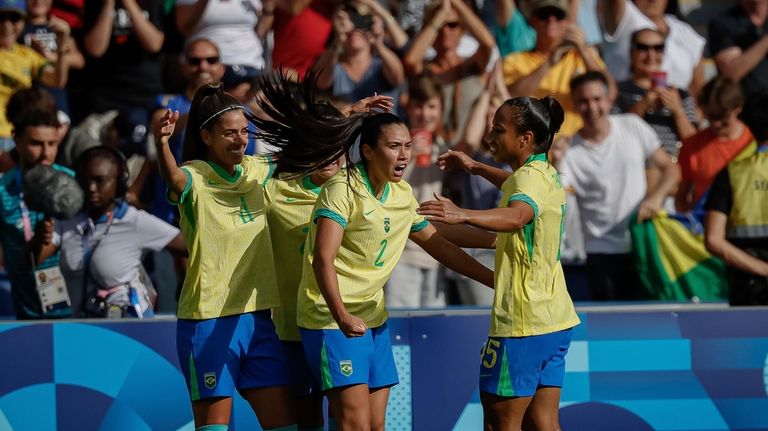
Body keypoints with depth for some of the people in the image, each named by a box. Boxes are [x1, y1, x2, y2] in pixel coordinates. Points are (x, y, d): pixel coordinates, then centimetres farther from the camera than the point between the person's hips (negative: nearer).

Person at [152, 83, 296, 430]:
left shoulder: (256, 171, 9)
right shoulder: (196, 178, -9)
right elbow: (174, 178, -33)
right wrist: (161, 144, -54)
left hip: (257, 317, 6)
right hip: (209, 320, -6)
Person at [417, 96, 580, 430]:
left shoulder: (530, 176, -16)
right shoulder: (546, 174, 14)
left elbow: (516, 215, -41)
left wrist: (463, 215, -55)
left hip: (522, 322, -10)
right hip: (555, 319, 10)